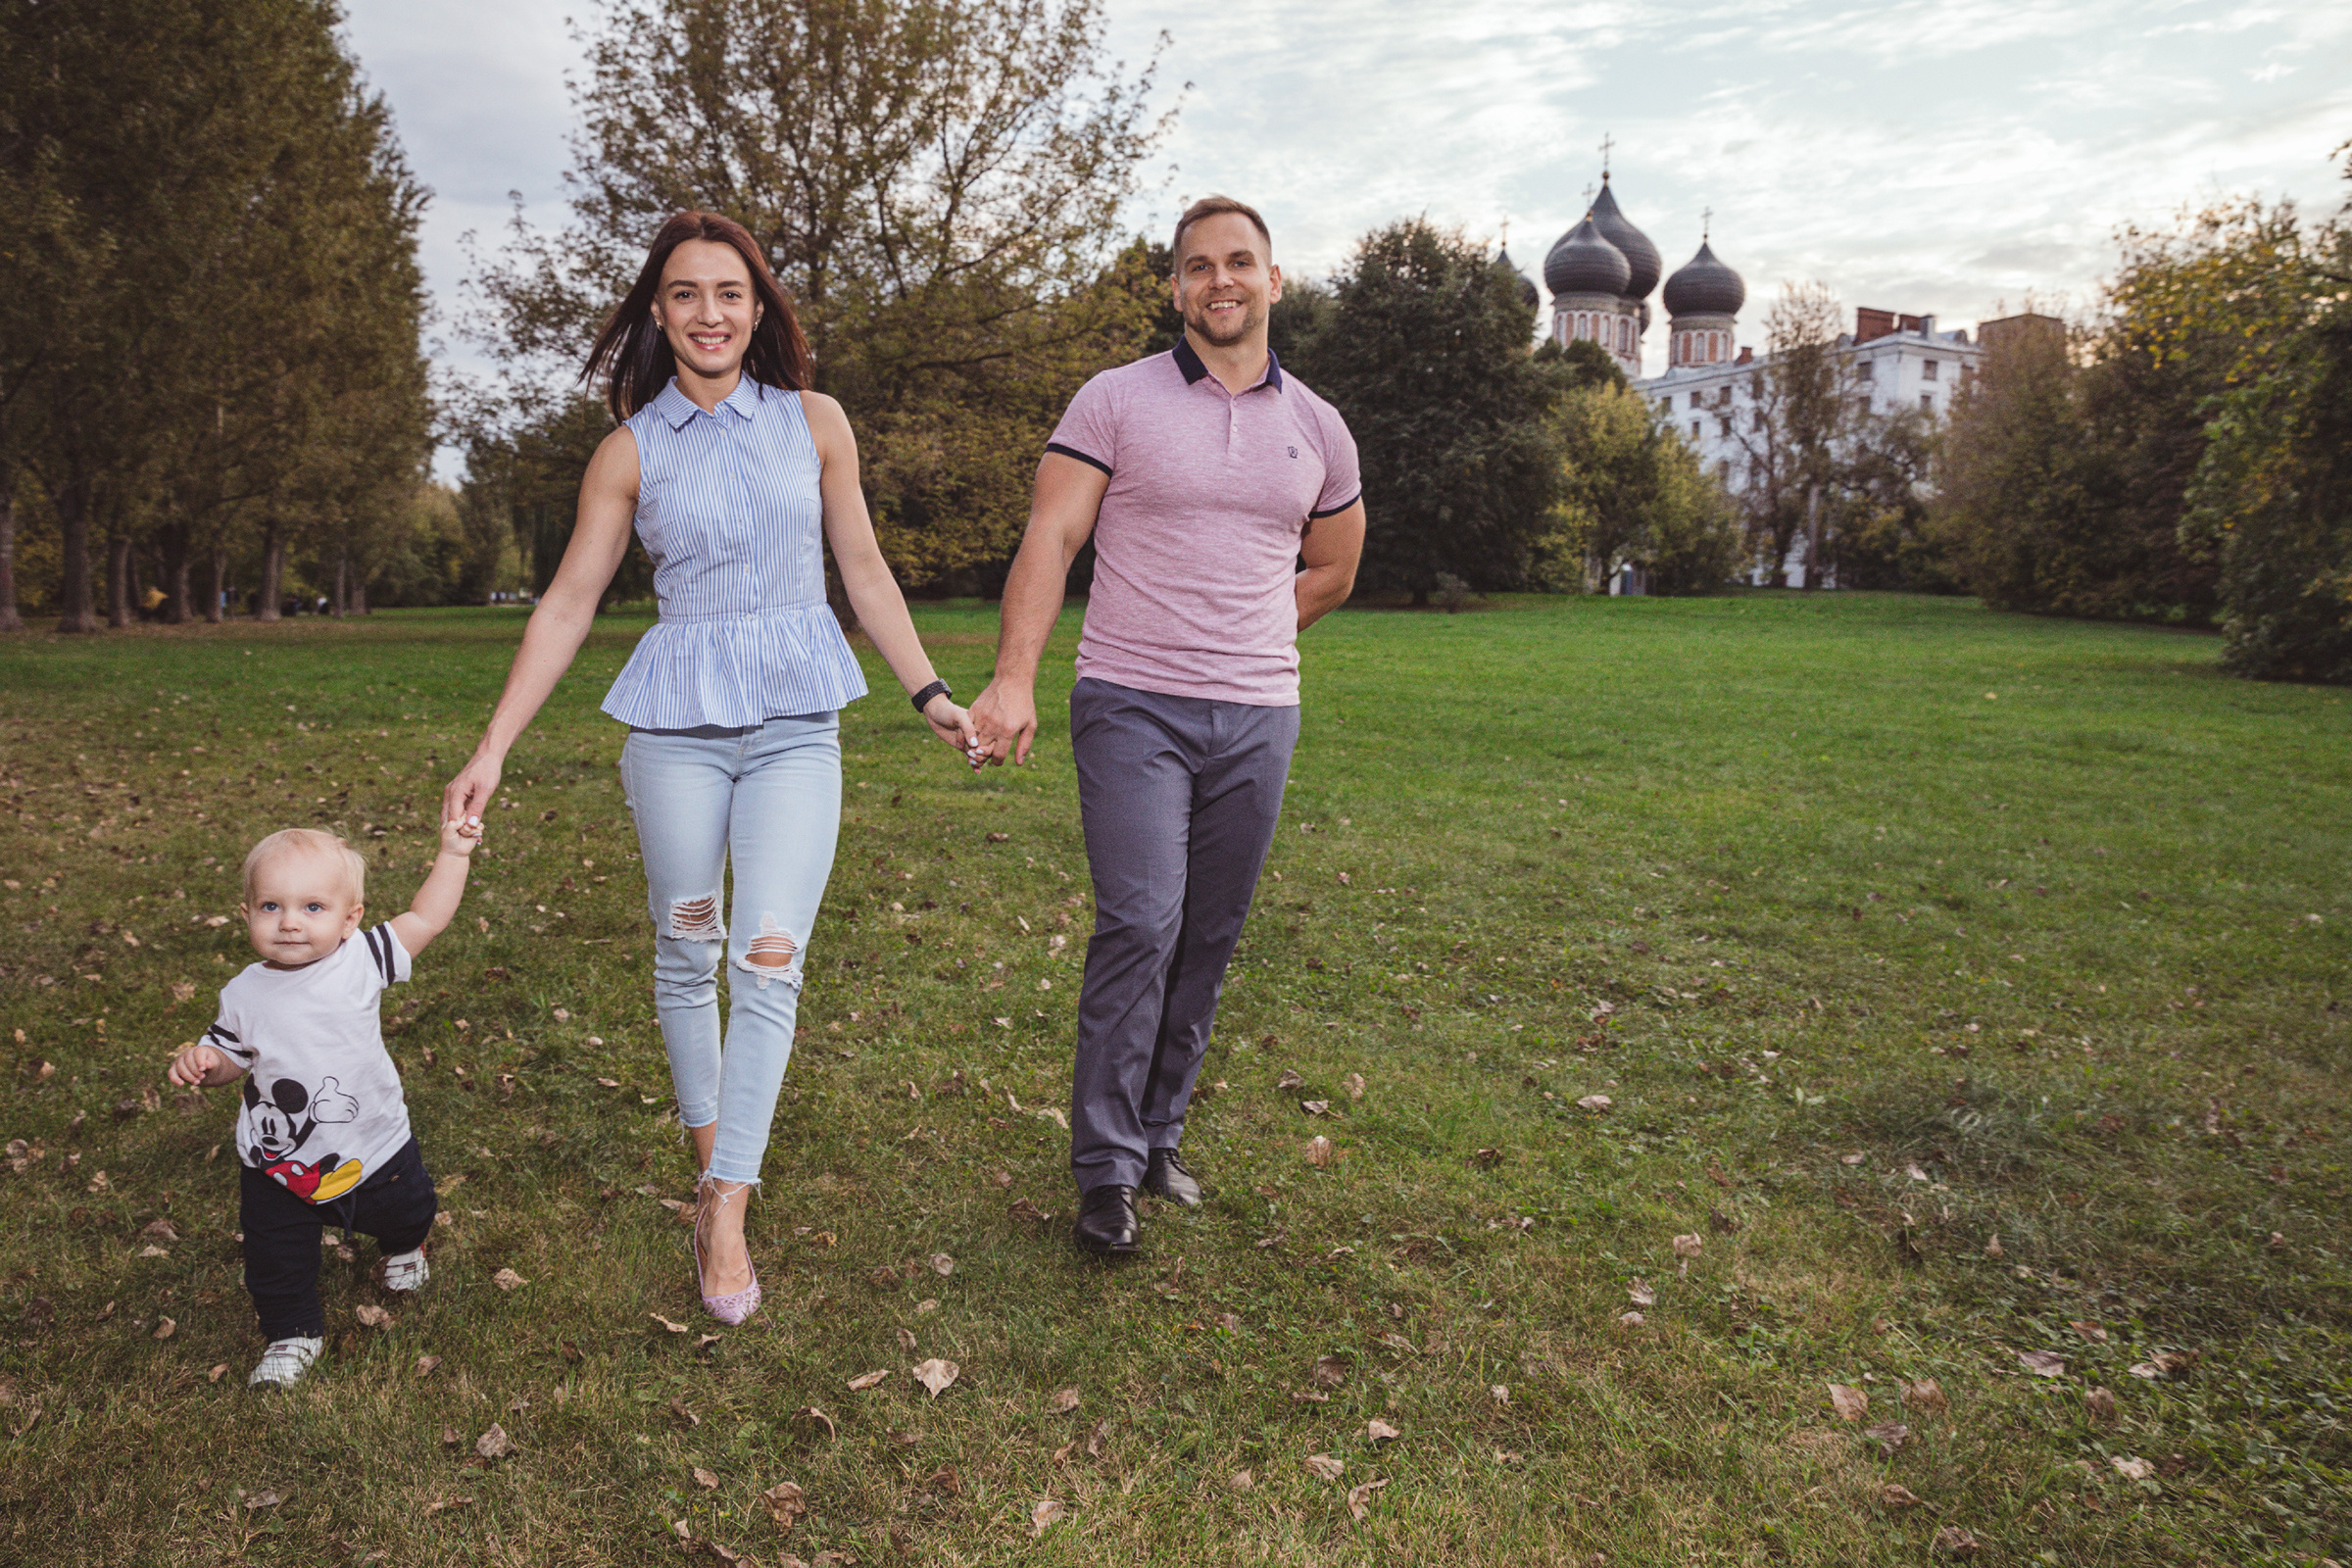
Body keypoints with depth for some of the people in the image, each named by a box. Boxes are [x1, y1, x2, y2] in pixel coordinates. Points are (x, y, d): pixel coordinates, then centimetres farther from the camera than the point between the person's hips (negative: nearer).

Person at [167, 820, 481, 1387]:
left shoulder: (359, 962, -19)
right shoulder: (244, 994, -13)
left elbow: (424, 919, -13)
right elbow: (230, 1058, 1)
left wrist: (452, 855, -16)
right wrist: (204, 1062, -21)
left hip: (373, 1146, 0)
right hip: (278, 1166, 1)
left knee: (405, 1211, 23)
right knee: (276, 1256, 12)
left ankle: (404, 1247, 59)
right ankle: (294, 1332, 39)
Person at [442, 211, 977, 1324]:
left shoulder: (814, 422, 6)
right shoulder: (632, 450, 4)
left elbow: (863, 570, 11)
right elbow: (567, 605, 4)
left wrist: (928, 692, 7)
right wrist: (492, 749, 0)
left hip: (797, 727, 0)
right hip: (676, 722, 1)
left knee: (769, 960, -9)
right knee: (687, 953, 7)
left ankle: (726, 1211, -2)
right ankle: (708, 1155, 27)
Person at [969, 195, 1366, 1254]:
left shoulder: (1318, 429, 11)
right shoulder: (1114, 402, 1)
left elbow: (1332, 572, 24)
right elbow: (1050, 540, -8)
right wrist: (1014, 679, -21)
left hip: (1258, 718, 4)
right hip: (1132, 710, -3)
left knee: (1208, 939, 7)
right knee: (1140, 925, -12)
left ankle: (1159, 1139, 22)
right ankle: (1107, 1169, 0)